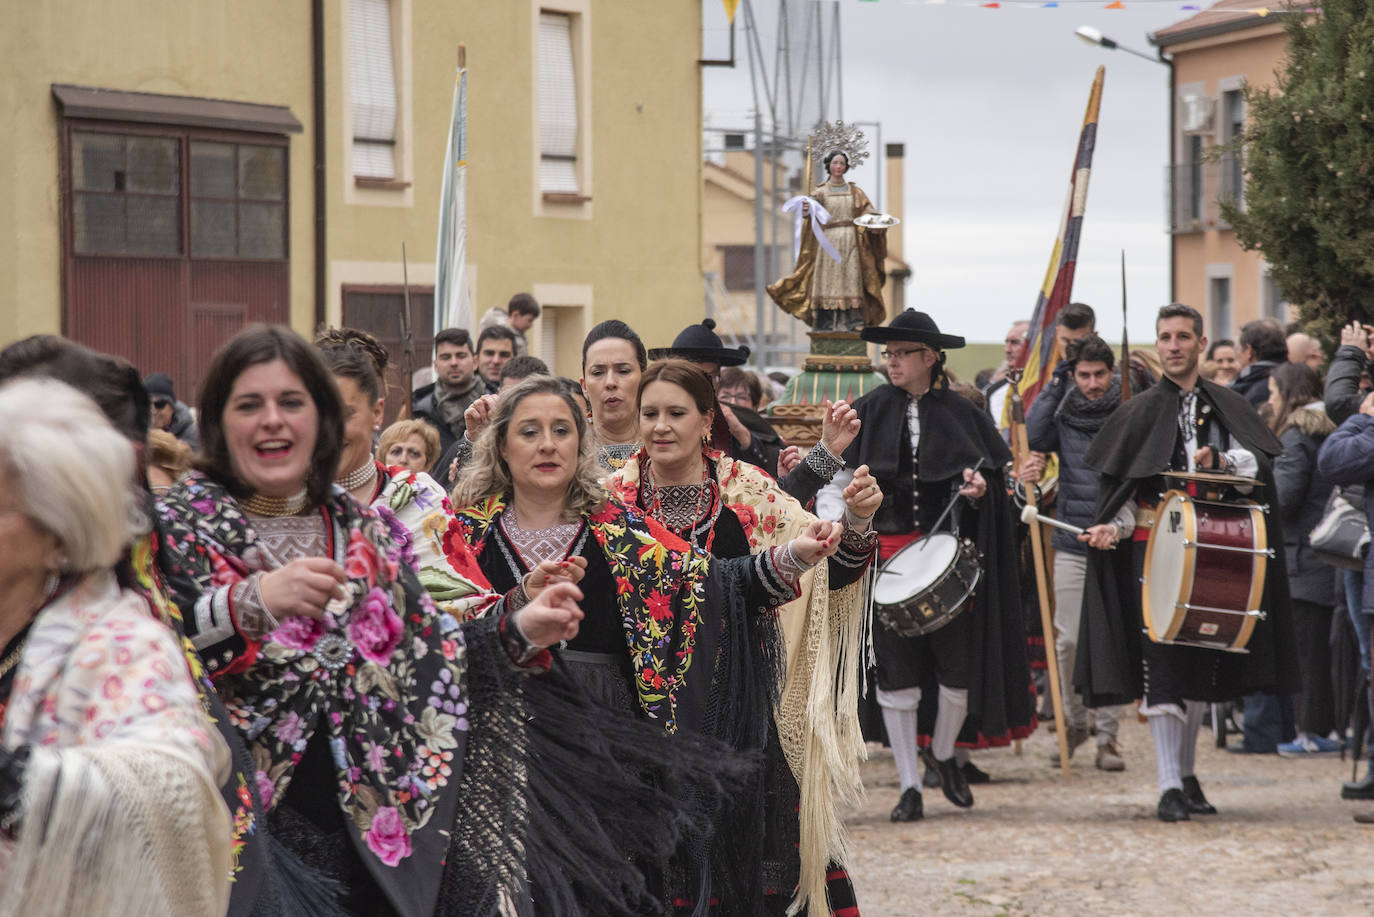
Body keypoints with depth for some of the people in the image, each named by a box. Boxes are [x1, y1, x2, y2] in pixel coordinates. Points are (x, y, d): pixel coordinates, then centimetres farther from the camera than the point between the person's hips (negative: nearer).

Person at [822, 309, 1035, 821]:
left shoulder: (960, 415, 7)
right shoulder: (868, 414, 4)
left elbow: (993, 476, 14)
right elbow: (834, 483, 2)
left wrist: (979, 487, -9)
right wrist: (834, 526, -16)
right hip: (887, 554, 0)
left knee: (959, 659, 0)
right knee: (895, 668, -1)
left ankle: (943, 752, 28)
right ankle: (909, 787, 9)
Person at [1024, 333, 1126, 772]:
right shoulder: (1064, 414, 6)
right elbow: (1033, 437, -13)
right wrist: (1055, 382, -10)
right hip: (1073, 543, 2)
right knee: (1069, 640, 1)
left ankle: (1108, 735, 6)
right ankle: (1074, 721, 21)